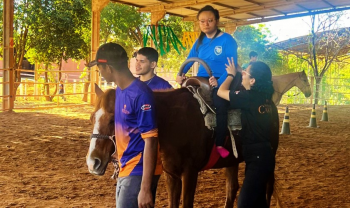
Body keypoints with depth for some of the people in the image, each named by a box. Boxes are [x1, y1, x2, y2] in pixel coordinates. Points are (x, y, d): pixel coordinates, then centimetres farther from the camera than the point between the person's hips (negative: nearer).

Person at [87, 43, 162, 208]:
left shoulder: (140, 95, -22)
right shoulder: (119, 90, 6)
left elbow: (150, 141, -23)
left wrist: (145, 189, -25)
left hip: (139, 172, -9)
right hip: (125, 169, 9)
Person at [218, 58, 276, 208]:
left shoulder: (250, 97, -18)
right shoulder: (264, 97, 7)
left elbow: (221, 92, -9)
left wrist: (231, 75, 7)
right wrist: (238, 72, 24)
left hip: (257, 157, -10)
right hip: (262, 155, 10)